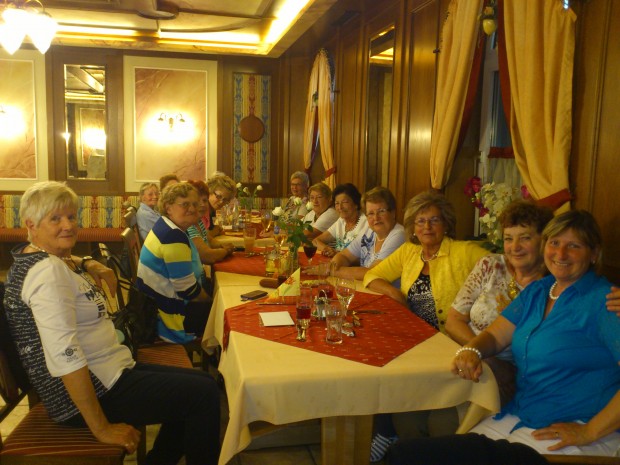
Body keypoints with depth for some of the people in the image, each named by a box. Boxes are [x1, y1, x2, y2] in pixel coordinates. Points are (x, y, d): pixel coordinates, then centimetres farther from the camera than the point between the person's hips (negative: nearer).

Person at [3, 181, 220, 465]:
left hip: (110, 371, 11)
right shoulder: (48, 272, -22)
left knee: (199, 382, 14)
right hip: (97, 389, -11)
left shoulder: (46, 259, 8)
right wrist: (102, 429, -26)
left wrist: (88, 265, 7)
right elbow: (65, 356, -29)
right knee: (205, 393, -14)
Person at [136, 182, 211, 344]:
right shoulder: (174, 237, -26)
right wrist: (212, 302, -8)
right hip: (169, 315, -10)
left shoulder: (167, 226, 6)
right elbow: (187, 289, -25)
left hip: (160, 302, 10)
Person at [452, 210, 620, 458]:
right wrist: (470, 350, -14)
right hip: (517, 417, 6)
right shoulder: (536, 291, 10)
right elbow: (496, 335, 7)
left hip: (570, 432, -6)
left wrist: (590, 431, -20)